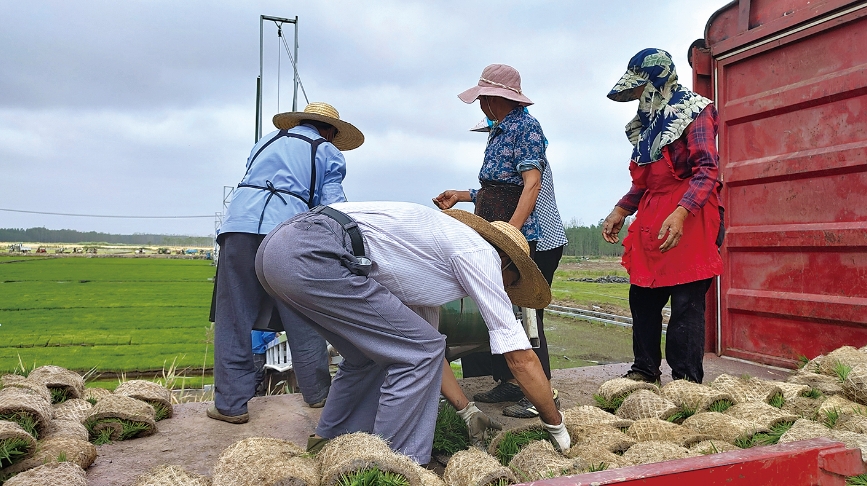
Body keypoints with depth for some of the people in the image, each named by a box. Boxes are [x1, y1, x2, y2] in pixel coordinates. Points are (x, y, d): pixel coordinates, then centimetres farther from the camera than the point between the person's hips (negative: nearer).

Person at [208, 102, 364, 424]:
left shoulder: (267, 140, 28)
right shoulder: (328, 153, 16)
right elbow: (332, 207, 6)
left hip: (239, 225, 3)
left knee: (233, 319, 7)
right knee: (303, 321, 10)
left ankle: (231, 404, 9)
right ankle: (317, 392, 23)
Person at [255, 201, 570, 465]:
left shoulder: (434, 263, 27)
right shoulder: (481, 253, 4)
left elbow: (425, 342, 32)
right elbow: (521, 358, 5)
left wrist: (468, 411, 34)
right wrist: (556, 427, 18)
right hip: (312, 253, -10)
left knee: (372, 353, 24)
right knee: (417, 352, -1)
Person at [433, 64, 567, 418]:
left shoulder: (525, 127, -10)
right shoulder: (499, 132, 17)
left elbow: (532, 183, -20)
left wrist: (512, 228, -29)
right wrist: (462, 196, 17)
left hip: (531, 239, -9)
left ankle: (544, 392, 6)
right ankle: (509, 383, 22)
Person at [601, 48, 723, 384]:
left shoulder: (694, 112, -4)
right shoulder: (648, 120, 20)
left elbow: (707, 170, -15)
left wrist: (681, 213, -29)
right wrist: (621, 211, 13)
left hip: (688, 221, -8)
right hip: (650, 220, 8)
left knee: (686, 304, -6)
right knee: (642, 299, 9)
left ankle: (687, 382, 3)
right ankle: (645, 371, 22)